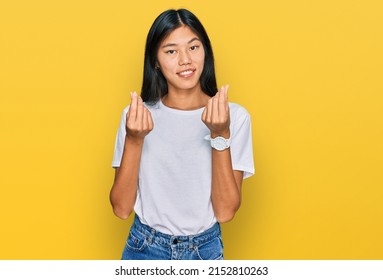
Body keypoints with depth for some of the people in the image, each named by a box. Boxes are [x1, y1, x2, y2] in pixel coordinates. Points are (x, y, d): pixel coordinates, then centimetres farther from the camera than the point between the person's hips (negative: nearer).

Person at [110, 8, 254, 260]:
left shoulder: (235, 116, -10)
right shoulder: (137, 116, -6)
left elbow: (225, 212, -15)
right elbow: (122, 209, -10)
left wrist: (221, 135, -25)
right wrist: (134, 140, -22)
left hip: (205, 250, 0)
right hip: (145, 249, 1)